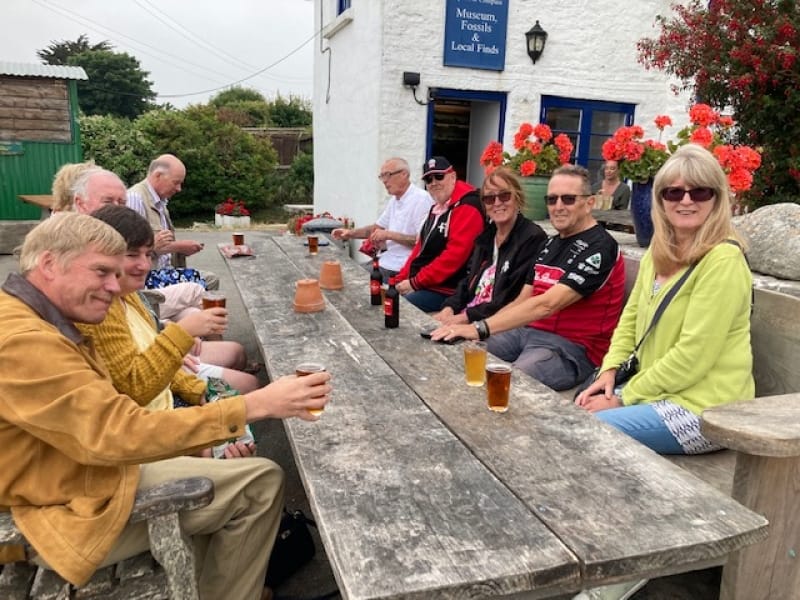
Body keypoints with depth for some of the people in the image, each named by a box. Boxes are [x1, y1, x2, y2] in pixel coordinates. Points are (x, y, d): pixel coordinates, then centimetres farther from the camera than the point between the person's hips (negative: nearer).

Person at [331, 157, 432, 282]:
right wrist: (351, 233, 9)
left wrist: (389, 235, -19)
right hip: (388, 262, 8)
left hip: (404, 269, -8)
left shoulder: (421, 199, -14)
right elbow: (378, 227, 24)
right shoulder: (394, 199, 15)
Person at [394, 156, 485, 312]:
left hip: (445, 291, -9)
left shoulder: (467, 207, -14)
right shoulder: (436, 208, 17)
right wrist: (400, 279, 7)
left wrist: (415, 283, -18)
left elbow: (454, 256, -22)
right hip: (423, 285, 9)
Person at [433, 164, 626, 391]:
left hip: (571, 347, -8)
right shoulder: (550, 244, 15)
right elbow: (521, 302, 13)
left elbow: (547, 305, -24)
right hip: (527, 331, 8)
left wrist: (480, 328, -29)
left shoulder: (600, 247, -13)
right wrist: (469, 326, -2)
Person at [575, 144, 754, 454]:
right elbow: (630, 319, 12)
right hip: (660, 391, 8)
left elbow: (693, 354, -21)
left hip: (703, 408, -7)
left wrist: (624, 397, -15)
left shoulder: (722, 261, -18)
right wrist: (609, 372, -3)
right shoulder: (658, 254, 7)